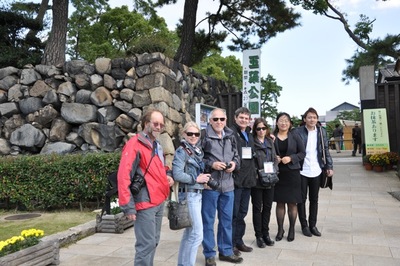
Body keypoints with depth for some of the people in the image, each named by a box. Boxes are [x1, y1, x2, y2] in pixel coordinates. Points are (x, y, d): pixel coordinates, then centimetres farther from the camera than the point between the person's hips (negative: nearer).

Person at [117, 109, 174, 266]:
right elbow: (123, 176, -18)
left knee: (154, 242, 16)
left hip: (159, 201, 9)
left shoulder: (157, 145, 15)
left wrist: (168, 175, 7)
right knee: (147, 244, -6)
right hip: (145, 203, -9)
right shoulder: (134, 144, -12)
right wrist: (127, 206, -21)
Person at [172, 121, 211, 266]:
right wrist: (196, 179, -15)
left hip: (197, 194, 9)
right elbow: (177, 174, -22)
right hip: (188, 195, -9)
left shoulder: (197, 151, 13)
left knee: (189, 232, 16)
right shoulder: (181, 151, -12)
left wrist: (204, 177, 0)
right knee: (197, 234, -8)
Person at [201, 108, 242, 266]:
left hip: (228, 185, 5)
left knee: (227, 220, 15)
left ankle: (226, 251, 31)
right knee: (208, 220, 6)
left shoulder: (230, 137, 9)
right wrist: (211, 164, -19)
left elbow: (236, 155, 17)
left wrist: (234, 163, -4)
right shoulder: (204, 136, -8)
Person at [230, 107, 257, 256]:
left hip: (247, 179, 8)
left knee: (242, 212, 15)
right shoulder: (230, 133, -9)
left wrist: (253, 173, 17)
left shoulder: (250, 136, 17)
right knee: (233, 213, 0)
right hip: (235, 178, -8)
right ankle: (231, 243, 12)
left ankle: (239, 240, 27)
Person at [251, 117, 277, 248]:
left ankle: (265, 233, 25)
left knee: (267, 207, 12)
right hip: (256, 180, -5)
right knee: (257, 208, 6)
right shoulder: (252, 142, -8)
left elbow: (275, 159, 13)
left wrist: (273, 170, -3)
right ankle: (259, 236, 17)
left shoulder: (270, 142, 11)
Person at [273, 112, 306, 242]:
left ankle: (291, 230, 21)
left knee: (292, 203, 6)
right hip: (277, 173, 1)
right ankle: (280, 229, 21)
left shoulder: (295, 137, 1)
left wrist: (291, 158, -13)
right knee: (280, 202, 8)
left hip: (292, 173, 0)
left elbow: (302, 153, 2)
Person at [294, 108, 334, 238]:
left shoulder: (321, 131, 4)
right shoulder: (298, 132, -8)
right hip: (302, 171, -3)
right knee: (302, 199, 7)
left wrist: (329, 166, 3)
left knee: (314, 199, 13)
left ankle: (312, 225, 26)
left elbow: (326, 150, 8)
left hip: (316, 171, 4)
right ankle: (304, 225, 21)